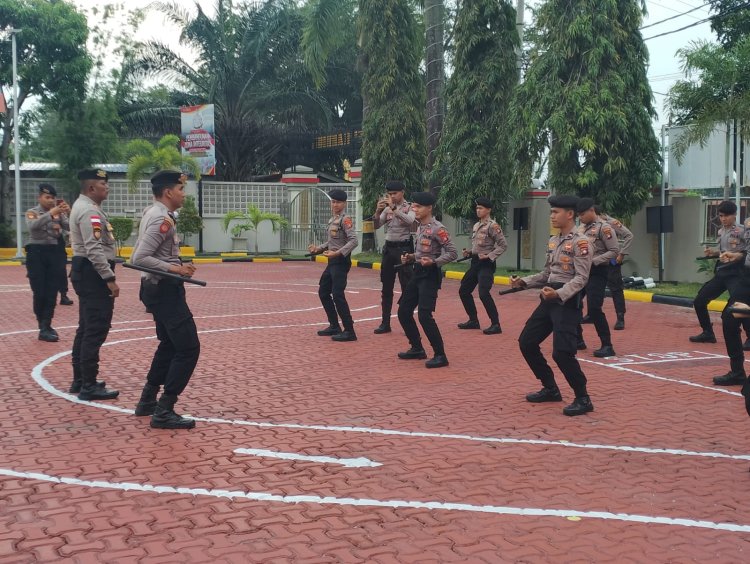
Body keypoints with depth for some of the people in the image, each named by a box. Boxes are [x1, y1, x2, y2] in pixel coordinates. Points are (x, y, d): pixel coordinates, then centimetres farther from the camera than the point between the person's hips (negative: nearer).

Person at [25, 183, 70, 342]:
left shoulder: (59, 213, 7)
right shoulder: (32, 212, -1)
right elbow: (33, 226, -23)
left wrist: (69, 213, -20)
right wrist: (50, 213, -32)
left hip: (54, 252, 3)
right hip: (37, 253, -3)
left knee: (52, 293, 3)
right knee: (39, 293, 0)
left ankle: (45, 327, 10)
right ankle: (44, 327, 10)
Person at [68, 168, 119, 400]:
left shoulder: (83, 207, 18)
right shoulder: (90, 210, -16)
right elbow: (94, 249, -25)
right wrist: (110, 278, -25)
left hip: (85, 271, 11)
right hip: (93, 273, -11)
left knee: (87, 328, 16)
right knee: (96, 330, -9)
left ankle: (80, 380, 24)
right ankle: (89, 386, -7)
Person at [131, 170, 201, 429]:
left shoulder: (153, 213, 12)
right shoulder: (162, 219, -18)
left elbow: (142, 254, 16)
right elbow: (139, 258, -25)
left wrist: (175, 266, 8)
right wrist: (174, 268, -24)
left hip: (158, 288, 11)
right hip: (165, 290, -11)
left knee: (169, 345, 22)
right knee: (188, 348, -9)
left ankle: (147, 401, 29)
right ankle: (163, 412, -7)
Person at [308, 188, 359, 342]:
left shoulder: (345, 220, -12)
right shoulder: (332, 220, 14)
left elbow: (353, 241, -22)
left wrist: (337, 253, -29)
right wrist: (318, 249, 11)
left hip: (341, 261, -10)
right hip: (332, 262, 10)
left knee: (337, 295, -14)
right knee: (323, 292, 16)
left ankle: (349, 331, -9)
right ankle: (334, 326, 26)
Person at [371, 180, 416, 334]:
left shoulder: (410, 207, -4)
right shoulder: (387, 209, 10)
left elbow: (409, 221, -24)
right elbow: (376, 225, 2)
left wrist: (394, 208, -29)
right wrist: (378, 211, -16)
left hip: (404, 248, -5)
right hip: (389, 248, 6)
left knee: (406, 287, -4)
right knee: (386, 288, 8)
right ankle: (385, 323, 14)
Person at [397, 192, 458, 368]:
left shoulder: (437, 228, -14)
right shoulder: (420, 227, 12)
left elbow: (452, 253, -16)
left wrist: (433, 262, -28)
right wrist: (410, 257, 5)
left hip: (430, 274, -9)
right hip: (418, 272, 9)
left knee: (424, 315, -16)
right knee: (403, 311, 10)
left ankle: (440, 355, -7)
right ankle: (417, 349, 25)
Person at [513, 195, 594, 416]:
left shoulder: (579, 242, -11)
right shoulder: (553, 241, 14)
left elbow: (581, 278, -19)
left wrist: (559, 294, -32)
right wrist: (523, 282, 7)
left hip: (567, 301, -9)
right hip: (549, 300, 9)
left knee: (561, 352, -16)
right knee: (526, 342, 10)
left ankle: (583, 399, 2)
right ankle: (550, 389, 23)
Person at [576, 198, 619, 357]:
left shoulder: (604, 227, -11)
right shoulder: (581, 228, 13)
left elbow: (614, 251, -16)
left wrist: (593, 261, -22)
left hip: (597, 273, -8)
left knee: (594, 309, -14)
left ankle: (607, 346, -5)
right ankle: (577, 339, 29)